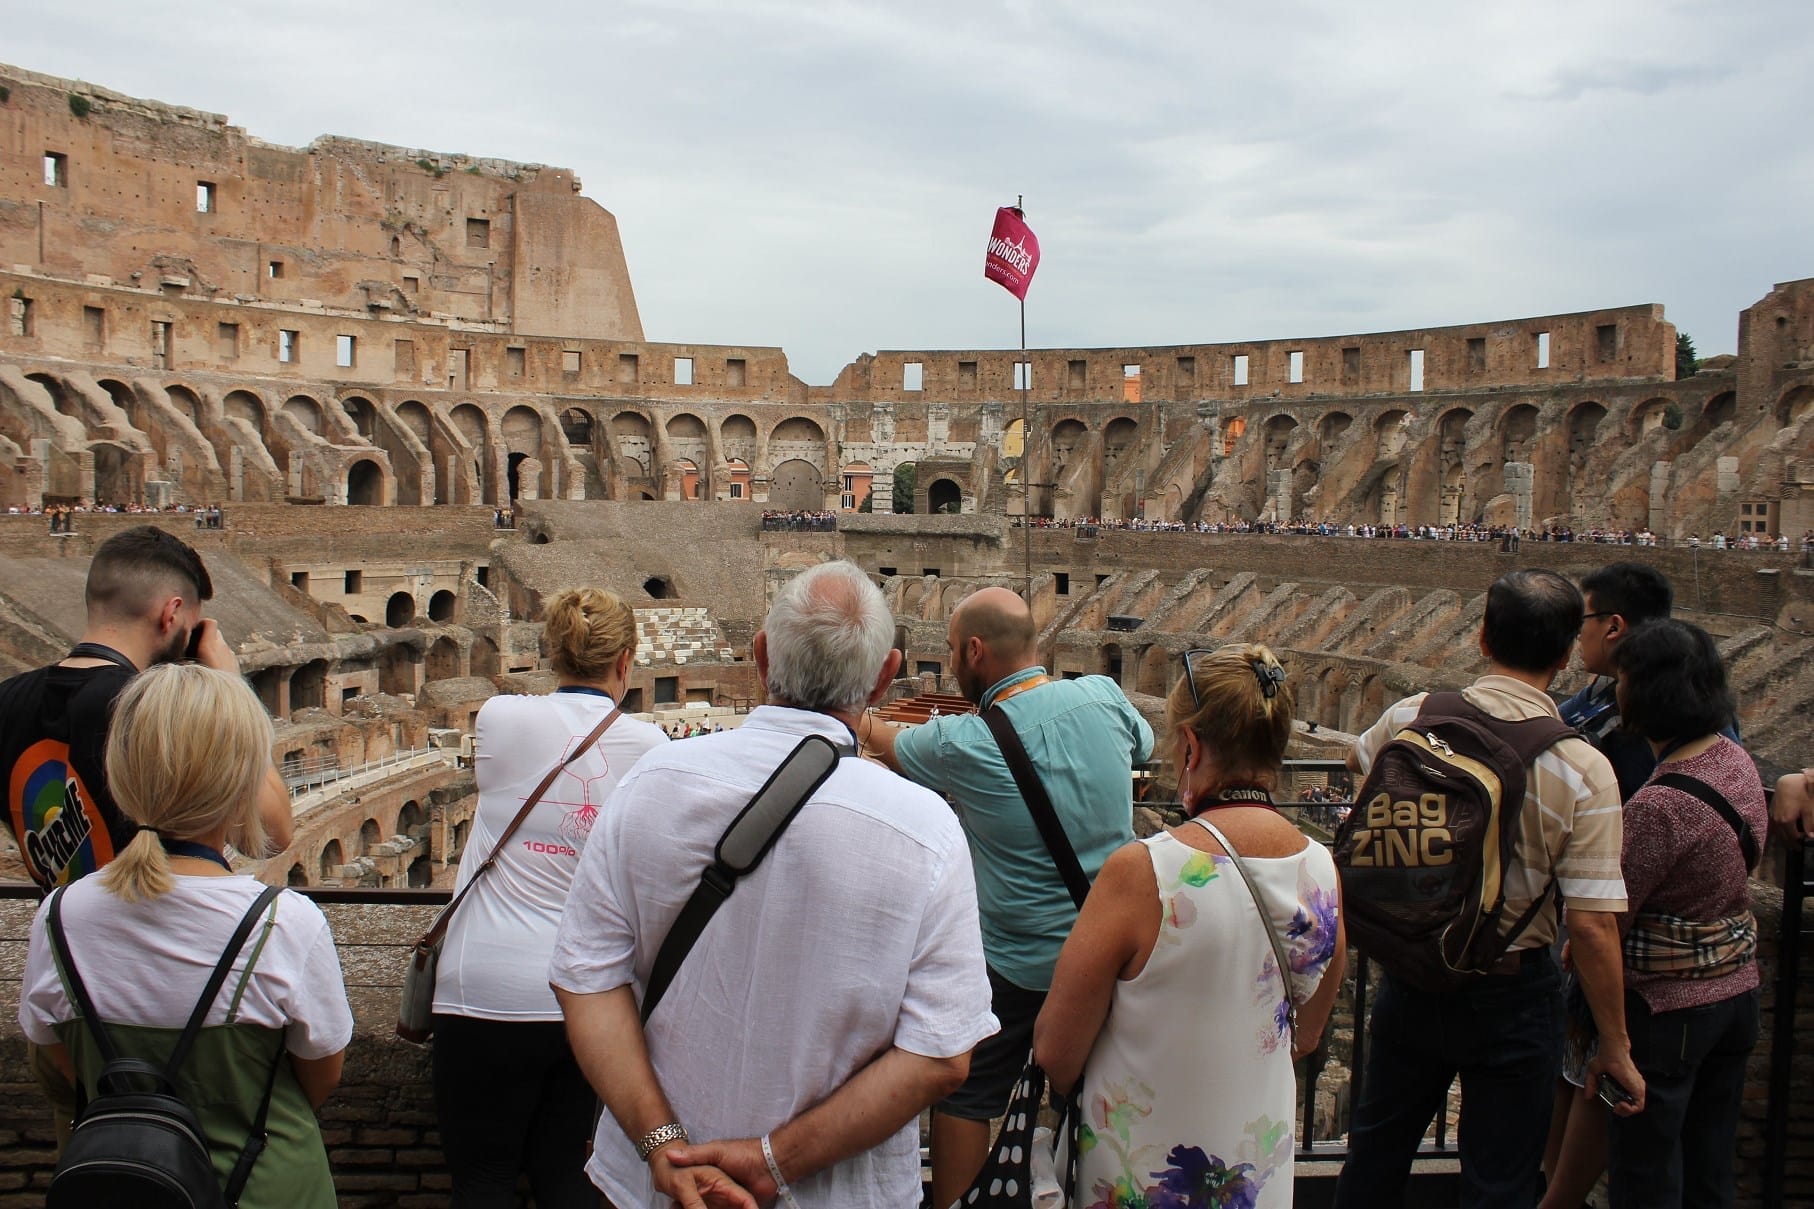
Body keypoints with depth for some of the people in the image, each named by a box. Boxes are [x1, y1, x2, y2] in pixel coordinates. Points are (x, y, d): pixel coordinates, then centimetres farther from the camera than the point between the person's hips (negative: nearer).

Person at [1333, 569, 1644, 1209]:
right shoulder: (1584, 770, -19)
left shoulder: (1413, 717, -10)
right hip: (1511, 994, -3)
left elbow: (1359, 760, 15)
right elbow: (1593, 926, -19)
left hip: (1409, 976, 3)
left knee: (1376, 1154, 23)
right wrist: (1614, 1048, -7)